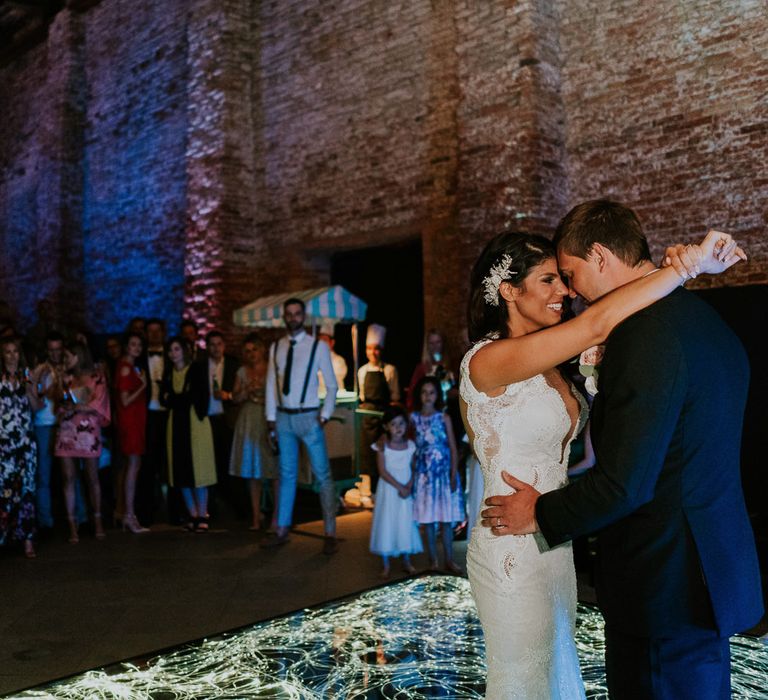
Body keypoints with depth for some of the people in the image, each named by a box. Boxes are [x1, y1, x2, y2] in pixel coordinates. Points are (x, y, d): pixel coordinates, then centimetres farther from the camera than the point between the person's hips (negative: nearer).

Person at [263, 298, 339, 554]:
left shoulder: (318, 347, -5)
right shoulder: (276, 347, 6)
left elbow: (331, 384, -2)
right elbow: (271, 384, 8)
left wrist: (325, 415, -8)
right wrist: (271, 418, 4)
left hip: (309, 417, -4)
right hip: (283, 417, 4)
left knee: (323, 475, 1)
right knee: (286, 475, 14)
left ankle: (330, 534, 10)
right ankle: (282, 531, 24)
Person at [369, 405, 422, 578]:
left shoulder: (410, 445, -2)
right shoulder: (383, 445, -11)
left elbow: (414, 469, 0)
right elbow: (383, 472, -13)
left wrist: (409, 487, -15)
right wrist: (399, 487, -18)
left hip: (406, 490, 3)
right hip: (388, 490, -3)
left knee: (406, 523, 8)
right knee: (386, 523, 2)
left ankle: (406, 561, 24)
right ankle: (385, 564, 14)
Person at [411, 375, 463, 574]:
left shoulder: (444, 418, -1)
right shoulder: (414, 418, 0)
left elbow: (453, 448, -2)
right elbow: (412, 447, 1)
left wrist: (453, 476, -8)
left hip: (444, 473, 0)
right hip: (424, 474, 0)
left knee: (446, 518, 5)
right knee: (427, 518, 6)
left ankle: (449, 560, 16)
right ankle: (433, 560, 17)